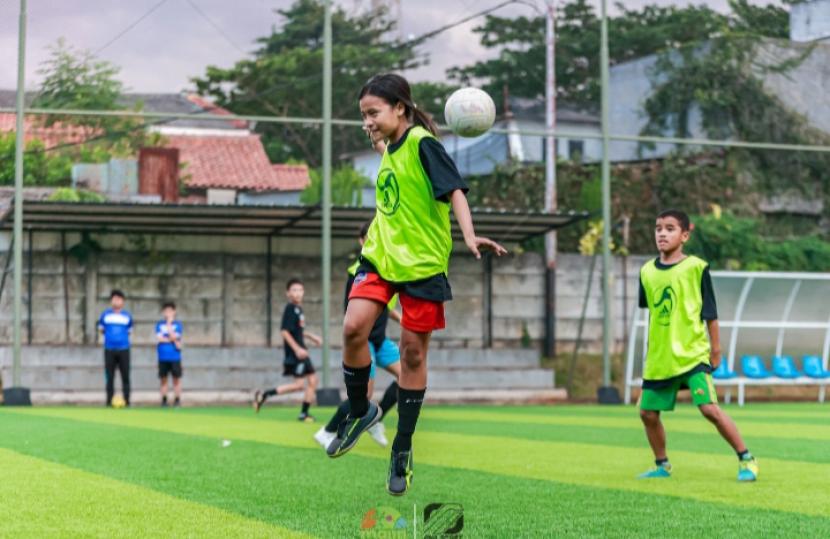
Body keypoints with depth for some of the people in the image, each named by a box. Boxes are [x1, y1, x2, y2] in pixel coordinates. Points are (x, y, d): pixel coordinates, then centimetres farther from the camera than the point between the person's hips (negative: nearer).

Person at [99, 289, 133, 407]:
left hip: (123, 349, 0)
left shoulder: (127, 315, 6)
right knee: (109, 377, 2)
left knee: (125, 377, -1)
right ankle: (109, 401, 7)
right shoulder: (105, 314, 5)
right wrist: (109, 336, 7)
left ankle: (127, 401, 5)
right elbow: (101, 329, 15)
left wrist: (122, 336, 5)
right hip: (109, 349, 0)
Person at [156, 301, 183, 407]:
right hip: (163, 357, 1)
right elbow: (159, 338, -7)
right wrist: (174, 341, -9)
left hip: (175, 357, -1)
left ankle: (177, 400, 7)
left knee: (176, 379, 1)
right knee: (163, 379, 5)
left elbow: (174, 336, -12)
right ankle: (164, 400, 11)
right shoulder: (159, 324, 6)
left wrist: (169, 323, -10)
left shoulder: (177, 324, 2)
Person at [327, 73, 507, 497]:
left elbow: (454, 189, -23)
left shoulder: (421, 143, -12)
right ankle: (360, 411, 9)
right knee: (353, 328, -15)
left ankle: (402, 450, 14)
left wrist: (469, 236, -35)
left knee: (413, 352, 2)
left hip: (422, 261, -6)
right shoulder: (390, 150, 11)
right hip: (381, 255, 6)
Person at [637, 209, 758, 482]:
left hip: (693, 354, -5)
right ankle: (662, 465, 29)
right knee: (648, 412, 9)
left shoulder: (696, 267, -7)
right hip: (659, 358, 5)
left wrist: (715, 349, 1)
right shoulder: (647, 271, 5)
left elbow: (710, 313, -2)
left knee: (709, 408, -17)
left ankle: (746, 459, -3)